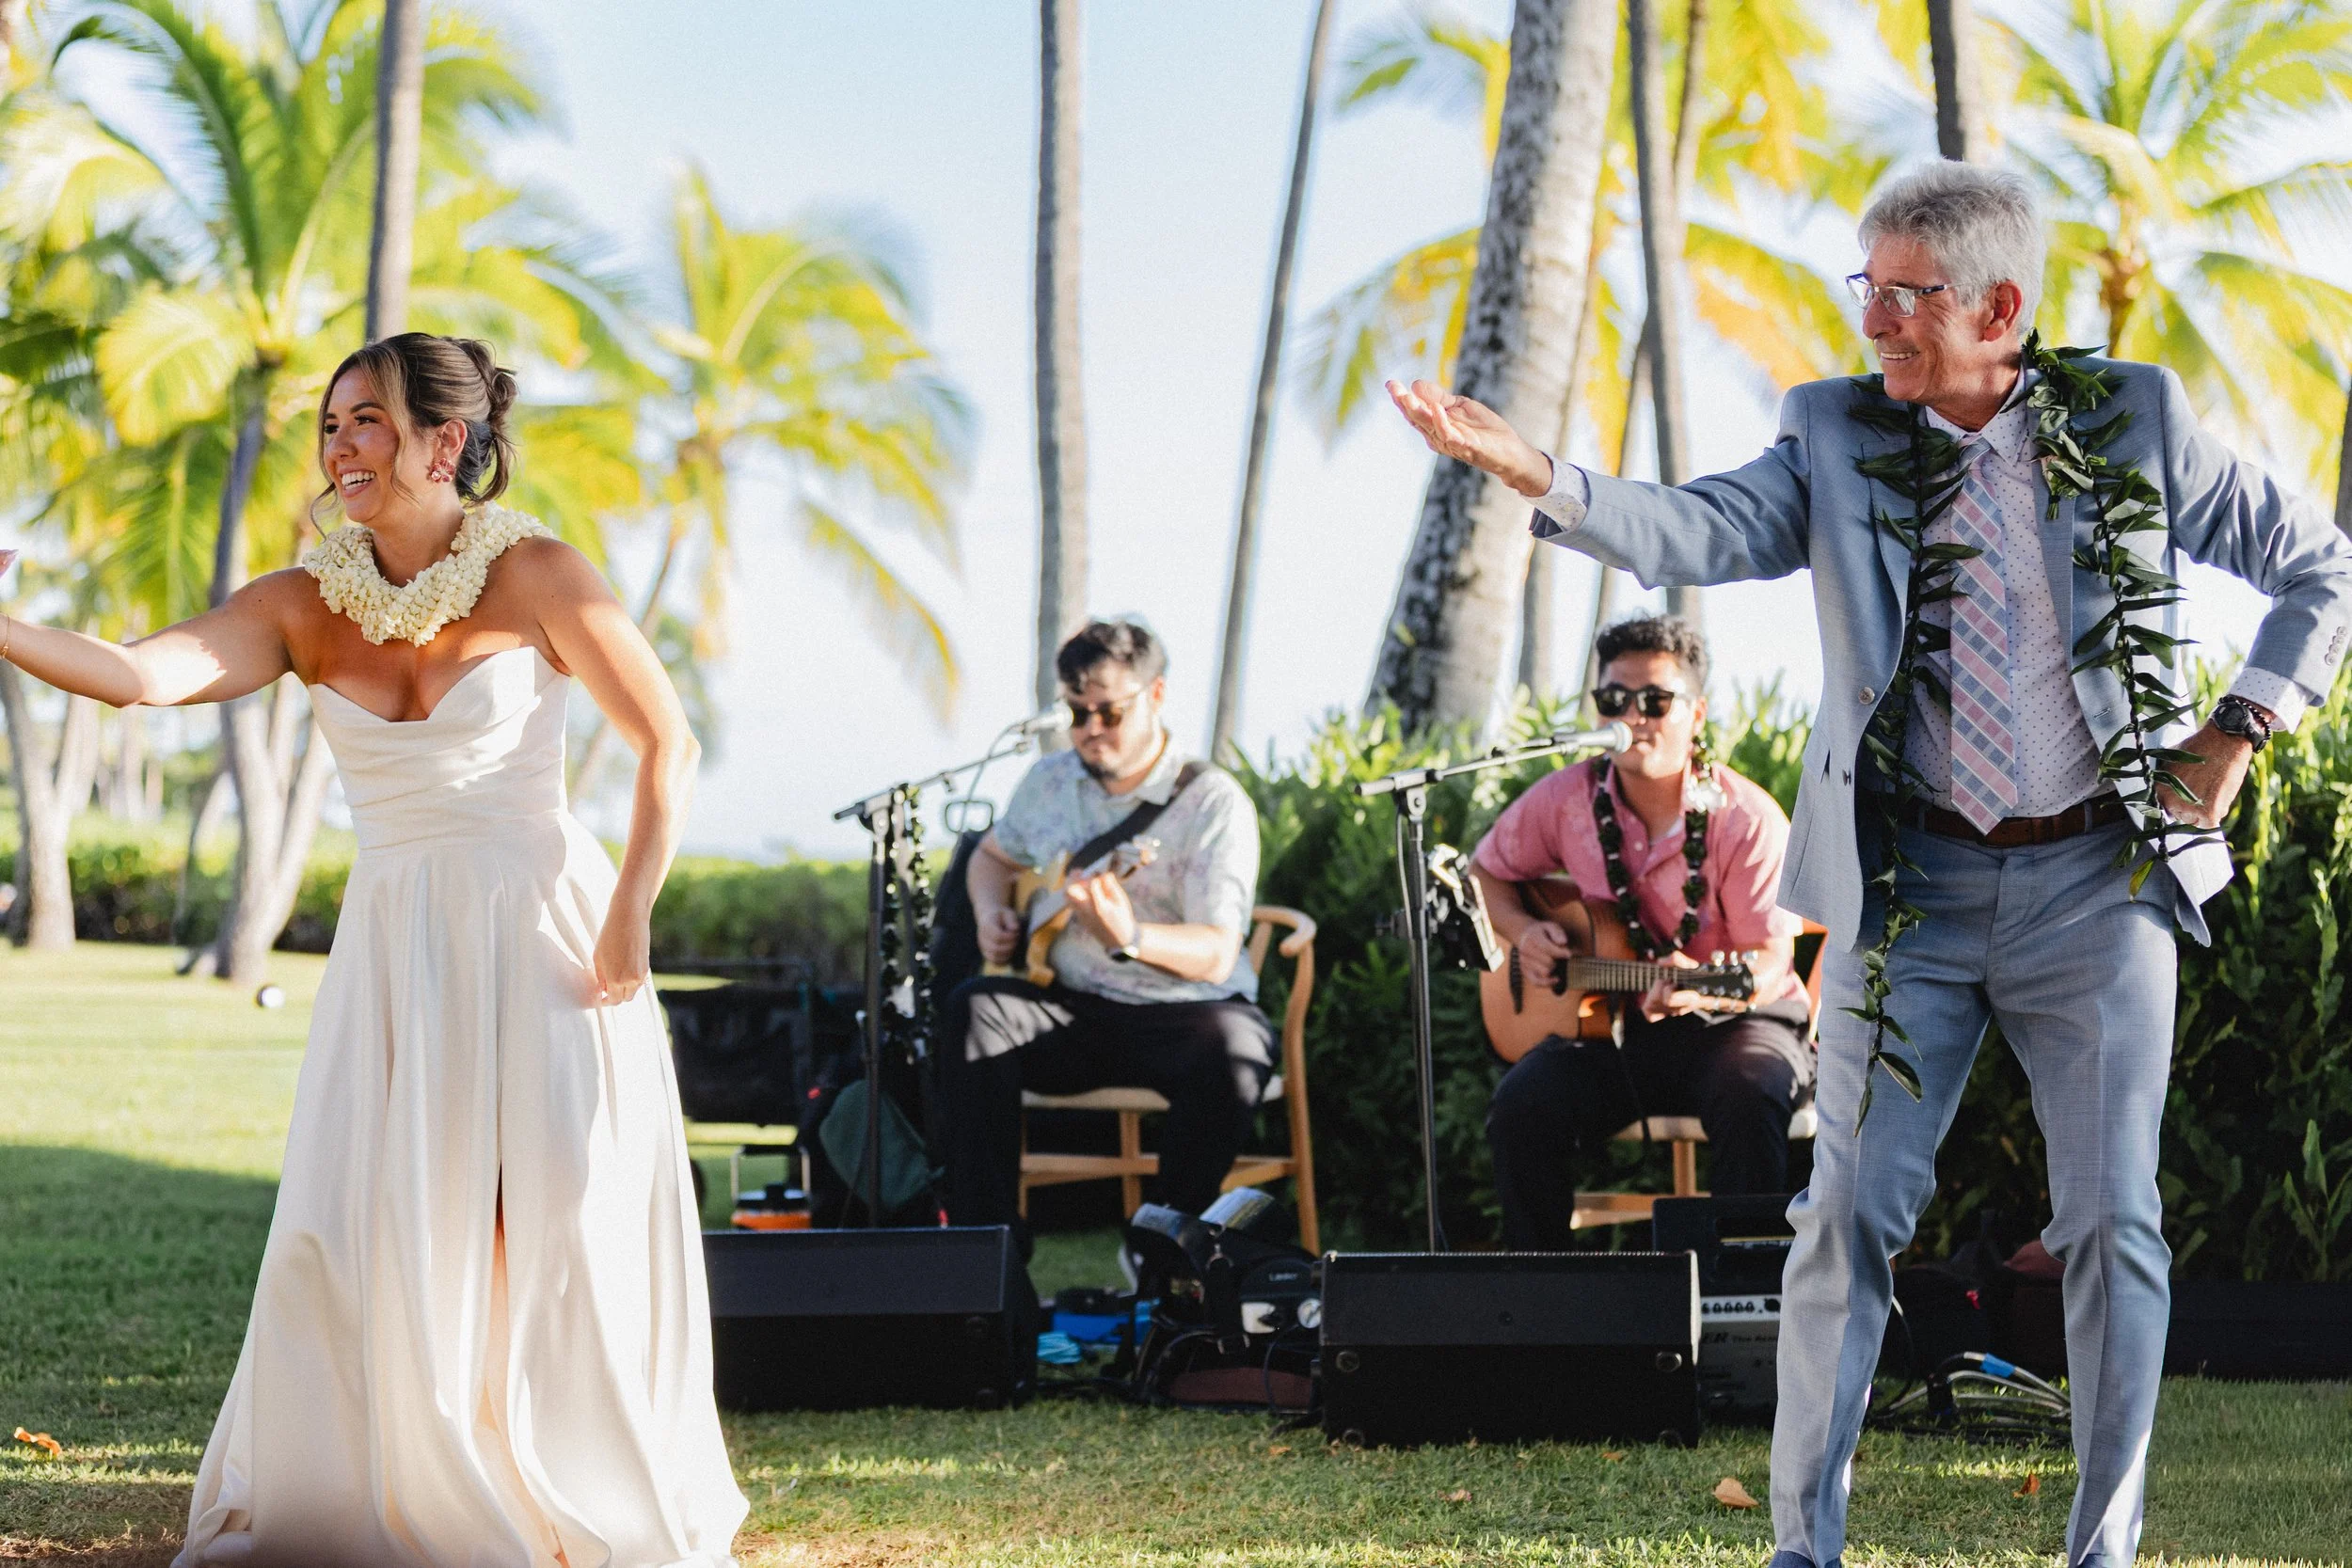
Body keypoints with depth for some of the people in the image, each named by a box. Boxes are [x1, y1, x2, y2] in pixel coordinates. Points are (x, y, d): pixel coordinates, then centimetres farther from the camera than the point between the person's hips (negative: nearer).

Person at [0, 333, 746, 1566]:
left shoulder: (533, 577, -7)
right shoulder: (305, 608, 1)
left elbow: (666, 742, -3)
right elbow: (140, 675, -14)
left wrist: (630, 911, -8)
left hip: (541, 934, -3)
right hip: (393, 947, 3)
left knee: (560, 1232, -2)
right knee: (357, 1233, -3)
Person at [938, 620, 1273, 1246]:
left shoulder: (1213, 801, -10)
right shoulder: (1050, 780, 8)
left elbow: (1216, 955, -20)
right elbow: (993, 855, 29)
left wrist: (1131, 939, -40)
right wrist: (991, 912, 5)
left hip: (1184, 1010, -4)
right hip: (1072, 1007, 4)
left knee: (1233, 1054, -37)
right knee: (973, 1011, -26)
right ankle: (986, 1238, -26)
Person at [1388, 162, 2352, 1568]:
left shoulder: (2134, 424, 0)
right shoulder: (1840, 441, 1)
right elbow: (1699, 533, -16)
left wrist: (2238, 730, -1)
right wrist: (1535, 476, -32)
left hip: (2099, 875, 0)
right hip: (1911, 884, 0)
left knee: (2114, 1225, 1)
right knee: (1852, 1211, -2)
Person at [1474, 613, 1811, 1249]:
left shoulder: (1746, 817, -13)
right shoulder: (1567, 799, -2)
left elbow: (1771, 958, -17)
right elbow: (1487, 870, 15)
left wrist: (1703, 987, -39)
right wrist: (1522, 931, -6)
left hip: (1729, 1023, -3)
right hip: (1607, 1025, 3)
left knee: (1749, 1097, -36)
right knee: (1521, 1106, -24)